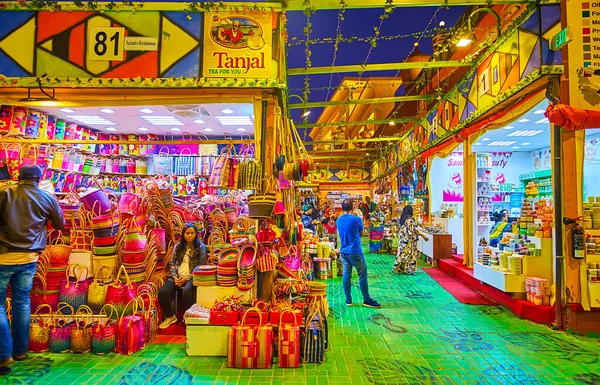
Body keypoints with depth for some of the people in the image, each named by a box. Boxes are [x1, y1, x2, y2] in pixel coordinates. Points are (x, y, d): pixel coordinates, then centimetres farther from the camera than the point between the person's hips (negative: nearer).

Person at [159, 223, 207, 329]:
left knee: (187, 291, -36)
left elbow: (201, 267, -2)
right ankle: (170, 316, 3)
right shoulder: (178, 246, 13)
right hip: (177, 277, 4)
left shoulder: (201, 247, 2)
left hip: (191, 277, -4)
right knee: (162, 292, -21)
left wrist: (187, 278, -12)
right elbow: (172, 263, 11)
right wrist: (175, 277, -6)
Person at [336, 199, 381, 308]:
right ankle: (366, 299, 11)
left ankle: (348, 300, 15)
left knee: (346, 275, 9)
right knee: (363, 275, 4)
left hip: (344, 252, 6)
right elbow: (362, 230, 3)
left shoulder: (338, 220, 3)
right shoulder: (356, 219, -15)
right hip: (355, 252, -6)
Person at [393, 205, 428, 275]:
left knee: (402, 253, 11)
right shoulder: (410, 218, -15)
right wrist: (423, 236, -7)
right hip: (409, 240, -7)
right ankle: (409, 269, 6)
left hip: (402, 239, 7)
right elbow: (415, 229, -13)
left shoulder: (401, 218, 7)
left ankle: (399, 268, 14)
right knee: (410, 254, 1)